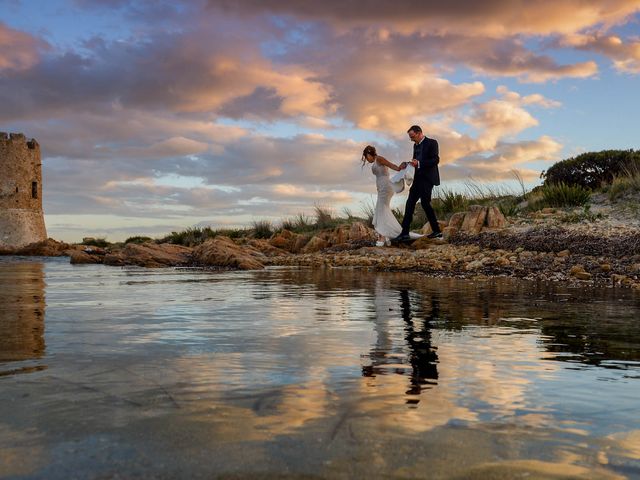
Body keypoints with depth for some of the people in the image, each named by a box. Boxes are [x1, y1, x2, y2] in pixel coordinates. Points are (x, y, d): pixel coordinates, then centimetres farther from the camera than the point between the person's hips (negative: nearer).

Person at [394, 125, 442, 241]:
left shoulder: (431, 143, -7)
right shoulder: (416, 145, 18)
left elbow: (436, 160, -15)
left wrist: (419, 163, -22)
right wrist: (407, 163, 5)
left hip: (427, 178, -8)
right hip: (418, 178, 8)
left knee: (425, 203, -11)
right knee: (410, 203, 2)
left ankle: (437, 231, 1)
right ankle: (405, 233, 1)